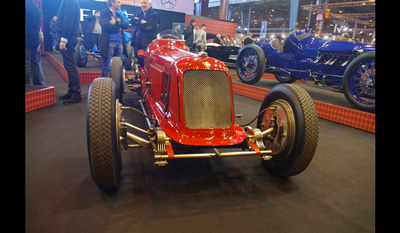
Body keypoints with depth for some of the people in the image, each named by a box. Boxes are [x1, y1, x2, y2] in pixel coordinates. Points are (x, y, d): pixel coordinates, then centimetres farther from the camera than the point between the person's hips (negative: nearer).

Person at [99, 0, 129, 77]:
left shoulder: (119, 15, 21)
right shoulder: (104, 13, 2)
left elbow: (125, 25, 6)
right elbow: (106, 25, -13)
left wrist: (116, 22, -10)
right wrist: (118, 28, -1)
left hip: (120, 43, 6)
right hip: (109, 42, -6)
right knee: (107, 66, -6)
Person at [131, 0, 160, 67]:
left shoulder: (154, 15, -2)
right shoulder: (140, 14, 21)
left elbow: (148, 26, -15)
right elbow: (132, 21, 6)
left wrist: (137, 23, -2)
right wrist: (141, 21, -11)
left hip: (147, 42, -7)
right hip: (138, 42, 7)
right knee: (139, 62, 11)